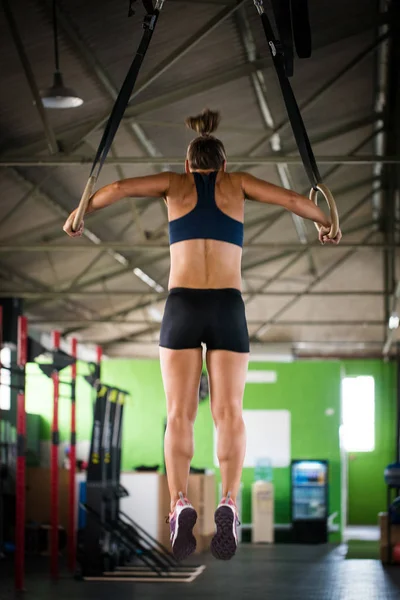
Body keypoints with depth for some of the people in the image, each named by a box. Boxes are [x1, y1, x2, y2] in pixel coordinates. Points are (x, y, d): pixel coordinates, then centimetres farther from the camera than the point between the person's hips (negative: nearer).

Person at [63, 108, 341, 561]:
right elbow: (294, 200, 14)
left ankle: (179, 505, -27)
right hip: (228, 308, 0)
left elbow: (116, 189, 4)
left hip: (182, 306, 0)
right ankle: (228, 504, -30)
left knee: (179, 413, -4)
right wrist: (325, 224, 34)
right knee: (228, 412, -6)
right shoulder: (236, 182, 17)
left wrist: (78, 215, 21)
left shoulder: (176, 183, 16)